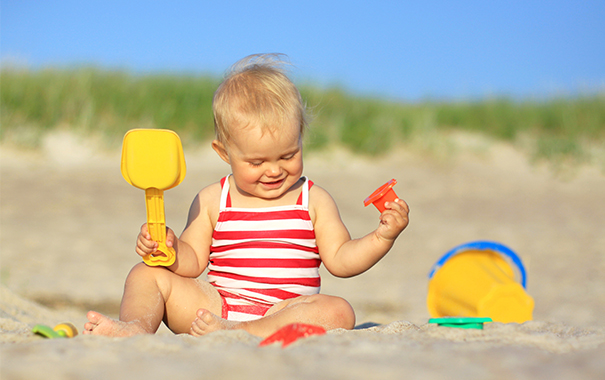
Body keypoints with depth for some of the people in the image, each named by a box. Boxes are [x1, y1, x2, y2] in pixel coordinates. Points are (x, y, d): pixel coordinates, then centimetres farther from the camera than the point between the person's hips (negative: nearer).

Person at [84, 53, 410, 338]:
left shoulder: (314, 201, 8)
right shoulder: (212, 201, 9)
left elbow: (340, 260, 4)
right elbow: (193, 262, 7)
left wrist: (383, 237, -10)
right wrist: (171, 249, -15)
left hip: (282, 312, -1)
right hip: (215, 304, 2)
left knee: (338, 311, -31)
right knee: (147, 274, -6)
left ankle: (235, 332, -45)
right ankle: (137, 325, -36)